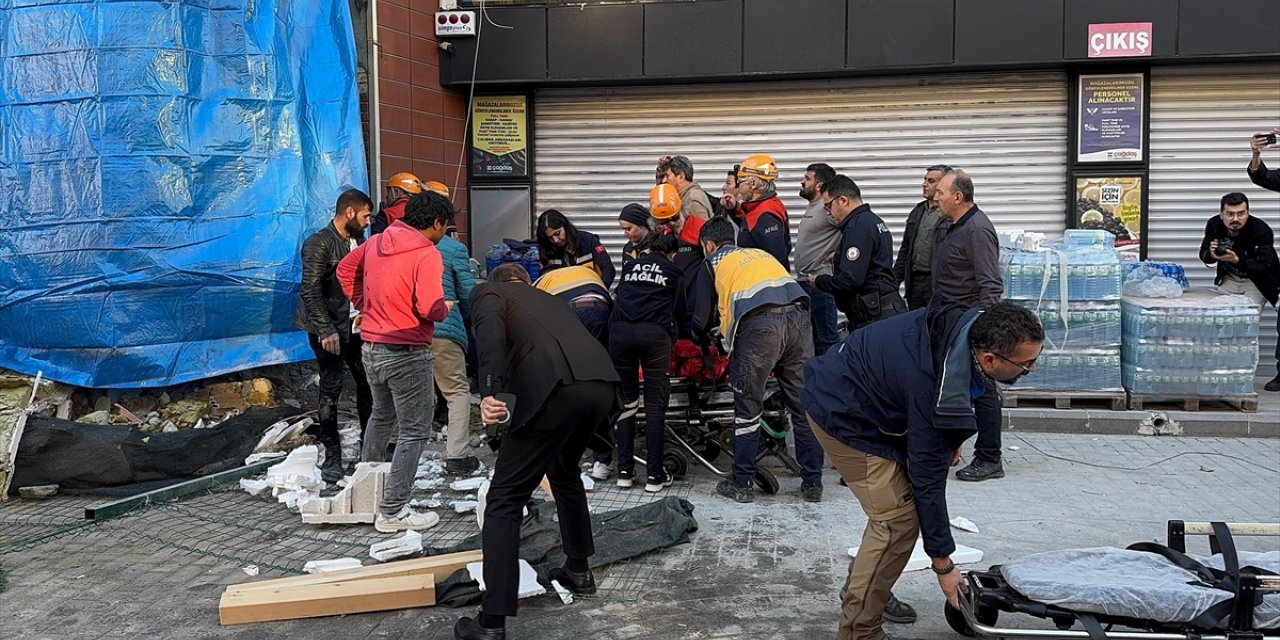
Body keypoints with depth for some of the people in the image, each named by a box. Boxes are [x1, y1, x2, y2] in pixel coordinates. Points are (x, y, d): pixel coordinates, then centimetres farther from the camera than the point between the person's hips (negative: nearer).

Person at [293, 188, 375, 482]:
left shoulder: (359, 241, 11)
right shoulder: (319, 243, -12)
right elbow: (311, 291, -17)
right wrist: (326, 331, -22)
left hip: (356, 328, 7)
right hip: (330, 331, -7)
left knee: (367, 383, 10)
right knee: (331, 390, -2)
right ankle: (332, 457, 8)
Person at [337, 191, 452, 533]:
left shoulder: (376, 242, 6)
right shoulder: (427, 254, -17)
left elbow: (345, 268, 19)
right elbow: (430, 308, -27)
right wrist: (445, 308, -5)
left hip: (372, 348, 8)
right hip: (407, 353, -8)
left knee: (381, 416, 28)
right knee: (414, 431, 2)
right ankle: (393, 512, 3)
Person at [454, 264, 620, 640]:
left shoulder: (487, 293, 21)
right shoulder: (548, 299, 40)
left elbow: (491, 333, -5)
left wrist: (490, 392, -18)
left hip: (556, 388, -6)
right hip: (603, 383, 7)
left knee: (505, 499, 3)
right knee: (565, 471, 33)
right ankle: (579, 570, 43)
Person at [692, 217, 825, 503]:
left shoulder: (712, 263, 20)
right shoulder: (761, 253, 35)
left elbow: (701, 321, 16)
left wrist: (700, 330, 41)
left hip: (760, 324, -4)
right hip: (798, 317, 5)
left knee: (748, 408, 8)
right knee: (803, 405, 10)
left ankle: (742, 484, 15)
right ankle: (812, 483, 16)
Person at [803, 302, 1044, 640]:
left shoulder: (974, 325, -12)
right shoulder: (940, 393, -33)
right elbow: (928, 478, -23)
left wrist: (948, 438, 14)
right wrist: (943, 564, -13)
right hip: (843, 412, -9)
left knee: (897, 504, 14)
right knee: (899, 519, -10)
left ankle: (861, 588, 30)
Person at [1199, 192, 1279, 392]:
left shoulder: (1261, 230, -25)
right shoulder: (1214, 225, -12)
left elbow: (1263, 266, -29)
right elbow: (1204, 257, -6)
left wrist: (1236, 260, -44)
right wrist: (1212, 254, -30)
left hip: (1257, 282, -5)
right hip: (1228, 279, 5)